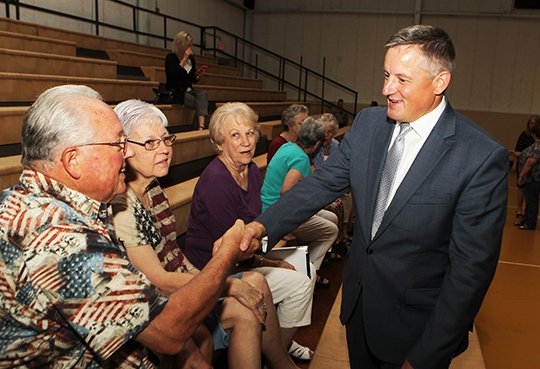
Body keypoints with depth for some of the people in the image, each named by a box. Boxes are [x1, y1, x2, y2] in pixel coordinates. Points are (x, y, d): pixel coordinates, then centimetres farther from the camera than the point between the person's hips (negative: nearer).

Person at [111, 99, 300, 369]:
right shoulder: (120, 206, -24)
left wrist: (198, 274, -2)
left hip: (182, 281, 8)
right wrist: (228, 285, -18)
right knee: (243, 311, -19)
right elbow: (159, 281, -22)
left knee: (255, 282, -3)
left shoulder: (153, 187, 4)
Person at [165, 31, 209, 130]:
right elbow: (173, 76, -21)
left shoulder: (191, 58, 12)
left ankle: (201, 127, -46)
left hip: (188, 91, 5)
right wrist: (184, 60, -20)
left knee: (203, 94, -29)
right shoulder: (171, 57, -4)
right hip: (175, 92, -5)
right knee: (201, 104, -28)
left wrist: (198, 74, -4)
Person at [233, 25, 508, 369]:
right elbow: (323, 183, -3)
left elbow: (470, 268, -19)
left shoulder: (482, 157, -22)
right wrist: (262, 225, -18)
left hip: (414, 324, -5)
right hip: (358, 301, 5)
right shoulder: (368, 122, -5)